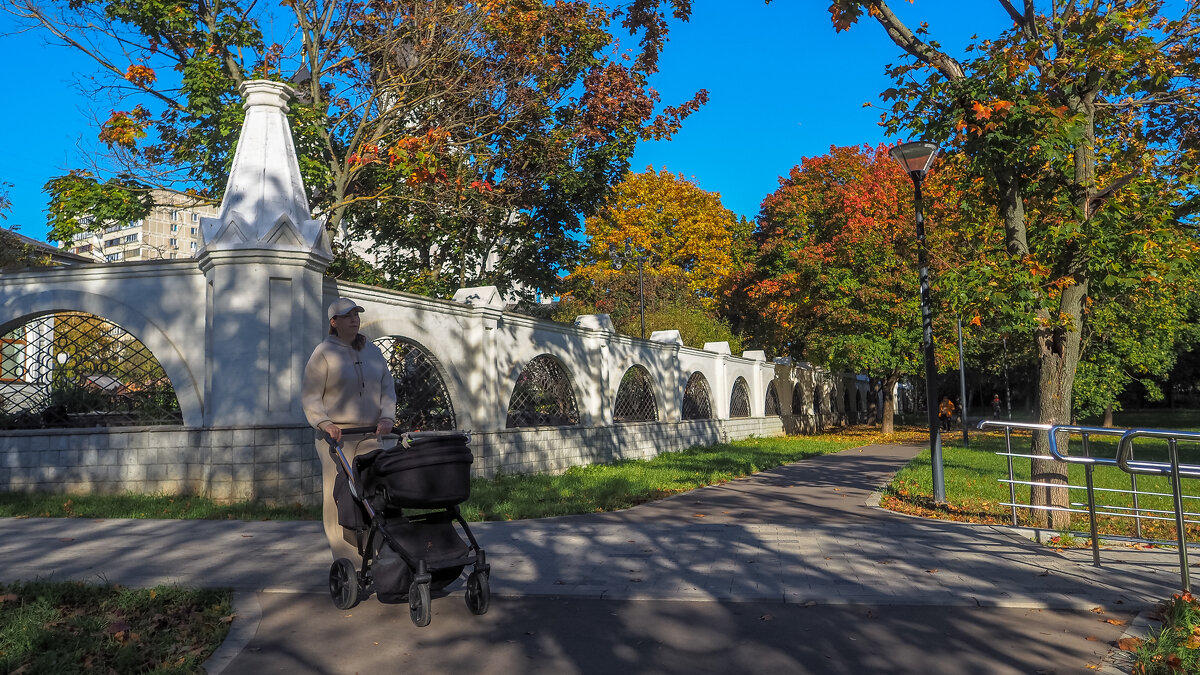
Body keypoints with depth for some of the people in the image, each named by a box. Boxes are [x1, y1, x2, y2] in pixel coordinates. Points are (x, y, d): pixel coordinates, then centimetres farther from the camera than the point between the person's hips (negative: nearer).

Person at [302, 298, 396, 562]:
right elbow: (310, 395, -4)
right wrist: (324, 423, -18)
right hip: (336, 435, -4)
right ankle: (345, 559, 0)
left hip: (370, 435, 5)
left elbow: (387, 387, 14)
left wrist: (386, 417, -1)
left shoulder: (373, 351, 14)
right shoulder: (324, 352, -1)